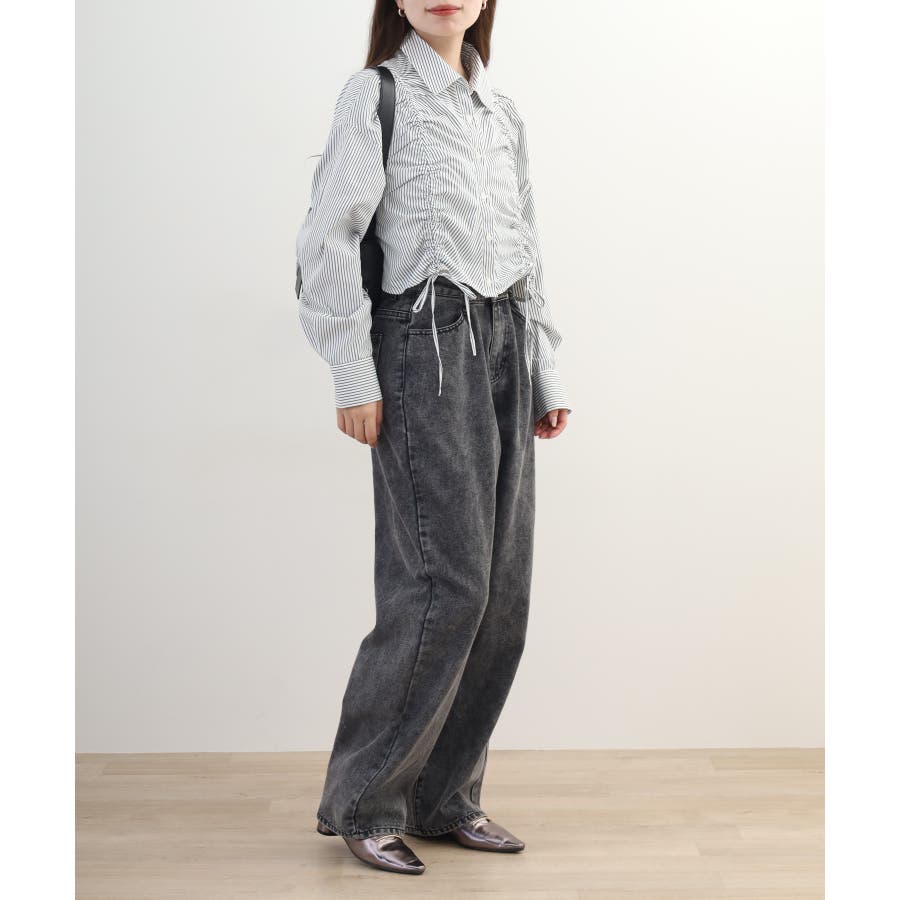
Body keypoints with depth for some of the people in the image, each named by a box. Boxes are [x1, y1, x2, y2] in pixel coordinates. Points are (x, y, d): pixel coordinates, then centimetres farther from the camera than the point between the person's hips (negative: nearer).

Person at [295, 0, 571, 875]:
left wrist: (547, 375, 16)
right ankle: (364, 800, 4)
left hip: (501, 351, 7)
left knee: (503, 589, 4)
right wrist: (352, 375, -13)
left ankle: (447, 795, 17)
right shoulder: (376, 95, 0)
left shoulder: (502, 111, 19)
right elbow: (328, 238, -6)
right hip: (423, 348, -6)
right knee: (447, 582, -12)